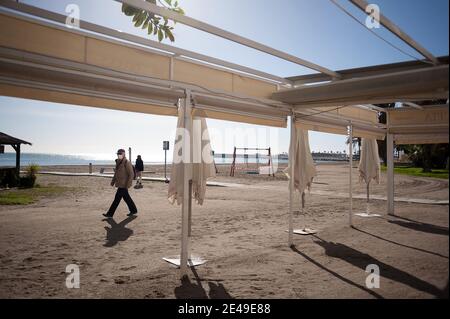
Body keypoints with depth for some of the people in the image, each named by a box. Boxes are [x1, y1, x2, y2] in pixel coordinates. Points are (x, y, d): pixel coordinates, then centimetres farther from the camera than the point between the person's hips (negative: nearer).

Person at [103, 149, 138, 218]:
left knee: (117, 198, -5)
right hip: (120, 184, 9)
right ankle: (134, 211, 26)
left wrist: (128, 184, -21)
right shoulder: (118, 162, 12)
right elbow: (116, 173, 22)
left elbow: (131, 174, -17)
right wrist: (113, 181, 18)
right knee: (126, 197, 15)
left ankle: (110, 214, 1)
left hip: (124, 184, -9)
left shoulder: (127, 163, -15)